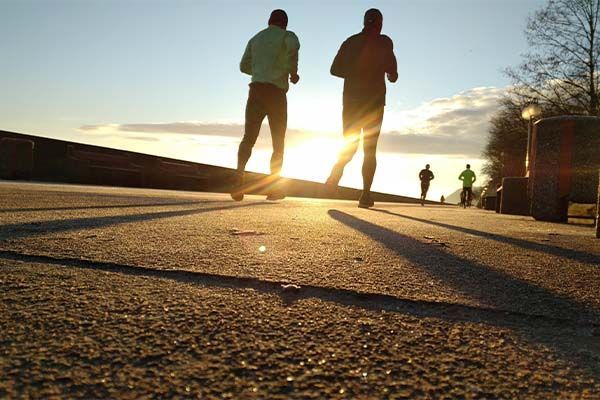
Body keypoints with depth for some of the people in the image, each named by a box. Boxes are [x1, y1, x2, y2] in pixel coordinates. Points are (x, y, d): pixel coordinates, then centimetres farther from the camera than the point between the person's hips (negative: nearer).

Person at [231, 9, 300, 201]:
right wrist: (293, 72, -5)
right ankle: (274, 187, 3)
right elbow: (293, 47, -19)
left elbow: (244, 66, 27)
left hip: (256, 90, 4)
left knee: (248, 139, 1)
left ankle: (239, 176, -23)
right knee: (278, 144, 7)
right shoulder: (288, 35, 6)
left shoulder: (256, 39, 23)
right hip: (276, 92, -3)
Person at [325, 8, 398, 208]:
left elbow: (335, 69, 9)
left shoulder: (350, 41, 12)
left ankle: (338, 167, -21)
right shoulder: (384, 41, 1)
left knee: (350, 145, 12)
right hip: (374, 100, -3)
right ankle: (365, 194, -5)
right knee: (370, 149, 4)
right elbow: (391, 68, -13)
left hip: (351, 99, 3)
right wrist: (392, 75, 9)